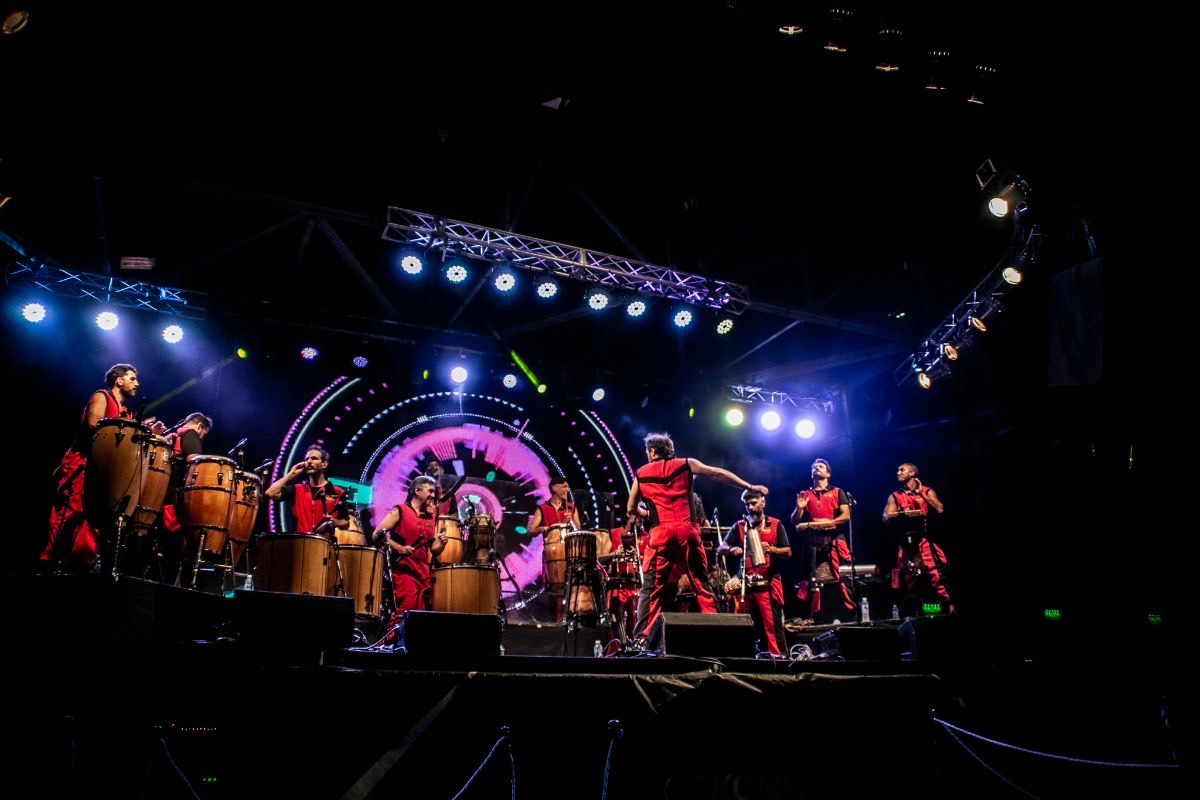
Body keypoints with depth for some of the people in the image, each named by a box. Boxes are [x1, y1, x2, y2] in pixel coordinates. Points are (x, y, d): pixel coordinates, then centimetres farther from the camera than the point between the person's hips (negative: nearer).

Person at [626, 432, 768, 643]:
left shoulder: (641, 473, 14)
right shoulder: (686, 465, 13)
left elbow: (631, 509, 16)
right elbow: (718, 474, 9)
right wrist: (750, 487, 12)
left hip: (660, 534, 0)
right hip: (687, 531, 0)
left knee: (654, 589, 6)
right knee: (701, 584, 7)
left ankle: (644, 636, 2)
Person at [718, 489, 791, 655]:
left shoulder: (776, 525, 7)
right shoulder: (740, 526, 12)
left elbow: (788, 552, 5)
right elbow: (720, 548, 5)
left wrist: (772, 550, -14)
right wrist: (732, 549, -17)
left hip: (769, 581, -3)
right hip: (748, 582, 3)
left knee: (773, 622, -9)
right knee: (756, 624, 5)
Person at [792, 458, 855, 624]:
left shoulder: (837, 492, 15)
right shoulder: (805, 495, 20)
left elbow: (846, 515, 1)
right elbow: (795, 522, 14)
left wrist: (829, 523, -12)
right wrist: (799, 508, -6)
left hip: (834, 542, -2)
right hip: (813, 544, 2)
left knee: (841, 579, -11)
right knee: (815, 582, -5)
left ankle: (845, 616, -8)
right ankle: (818, 618, -4)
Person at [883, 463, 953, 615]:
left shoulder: (927, 491, 9)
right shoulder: (895, 496, 13)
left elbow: (939, 509, -8)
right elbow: (886, 519, 2)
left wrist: (921, 493, -4)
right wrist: (902, 513, -15)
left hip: (926, 542, -2)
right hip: (906, 544, 2)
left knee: (936, 577, -14)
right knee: (909, 580, 2)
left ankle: (949, 608, -11)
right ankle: (909, 615, 10)